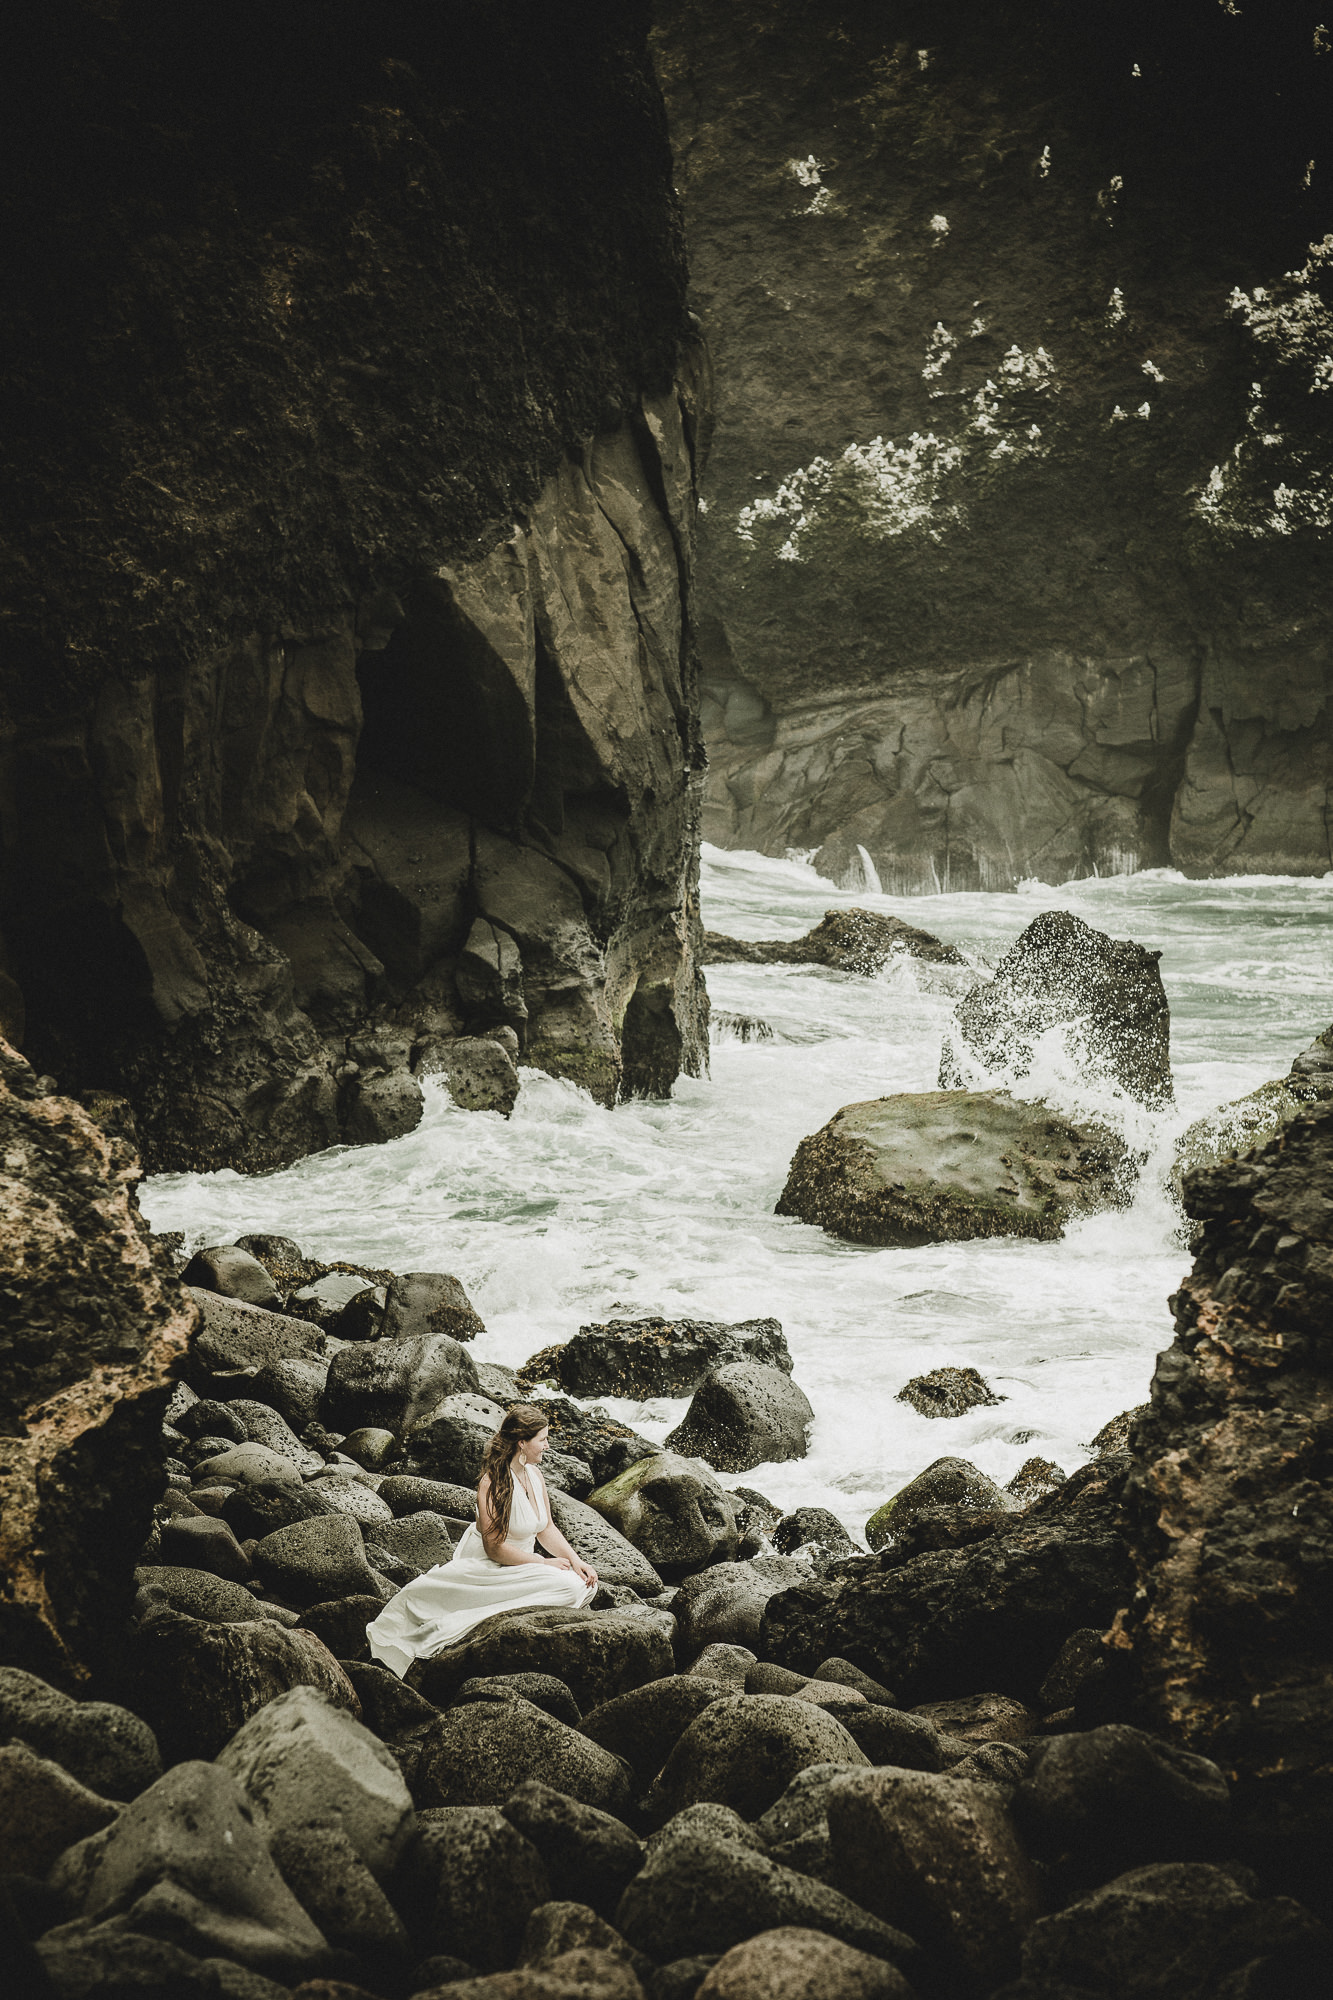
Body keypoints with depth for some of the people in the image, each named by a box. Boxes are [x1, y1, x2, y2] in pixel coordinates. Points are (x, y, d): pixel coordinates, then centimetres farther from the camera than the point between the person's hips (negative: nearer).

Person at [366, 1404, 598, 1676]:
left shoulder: (534, 1474, 6)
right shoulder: (492, 1483, -20)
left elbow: (546, 1528, 12)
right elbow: (495, 1547, -22)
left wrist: (574, 1560, -3)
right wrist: (545, 1563, -19)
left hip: (522, 1563, 9)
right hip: (489, 1570, -9)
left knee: (585, 1584, -8)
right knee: (567, 1586, -26)